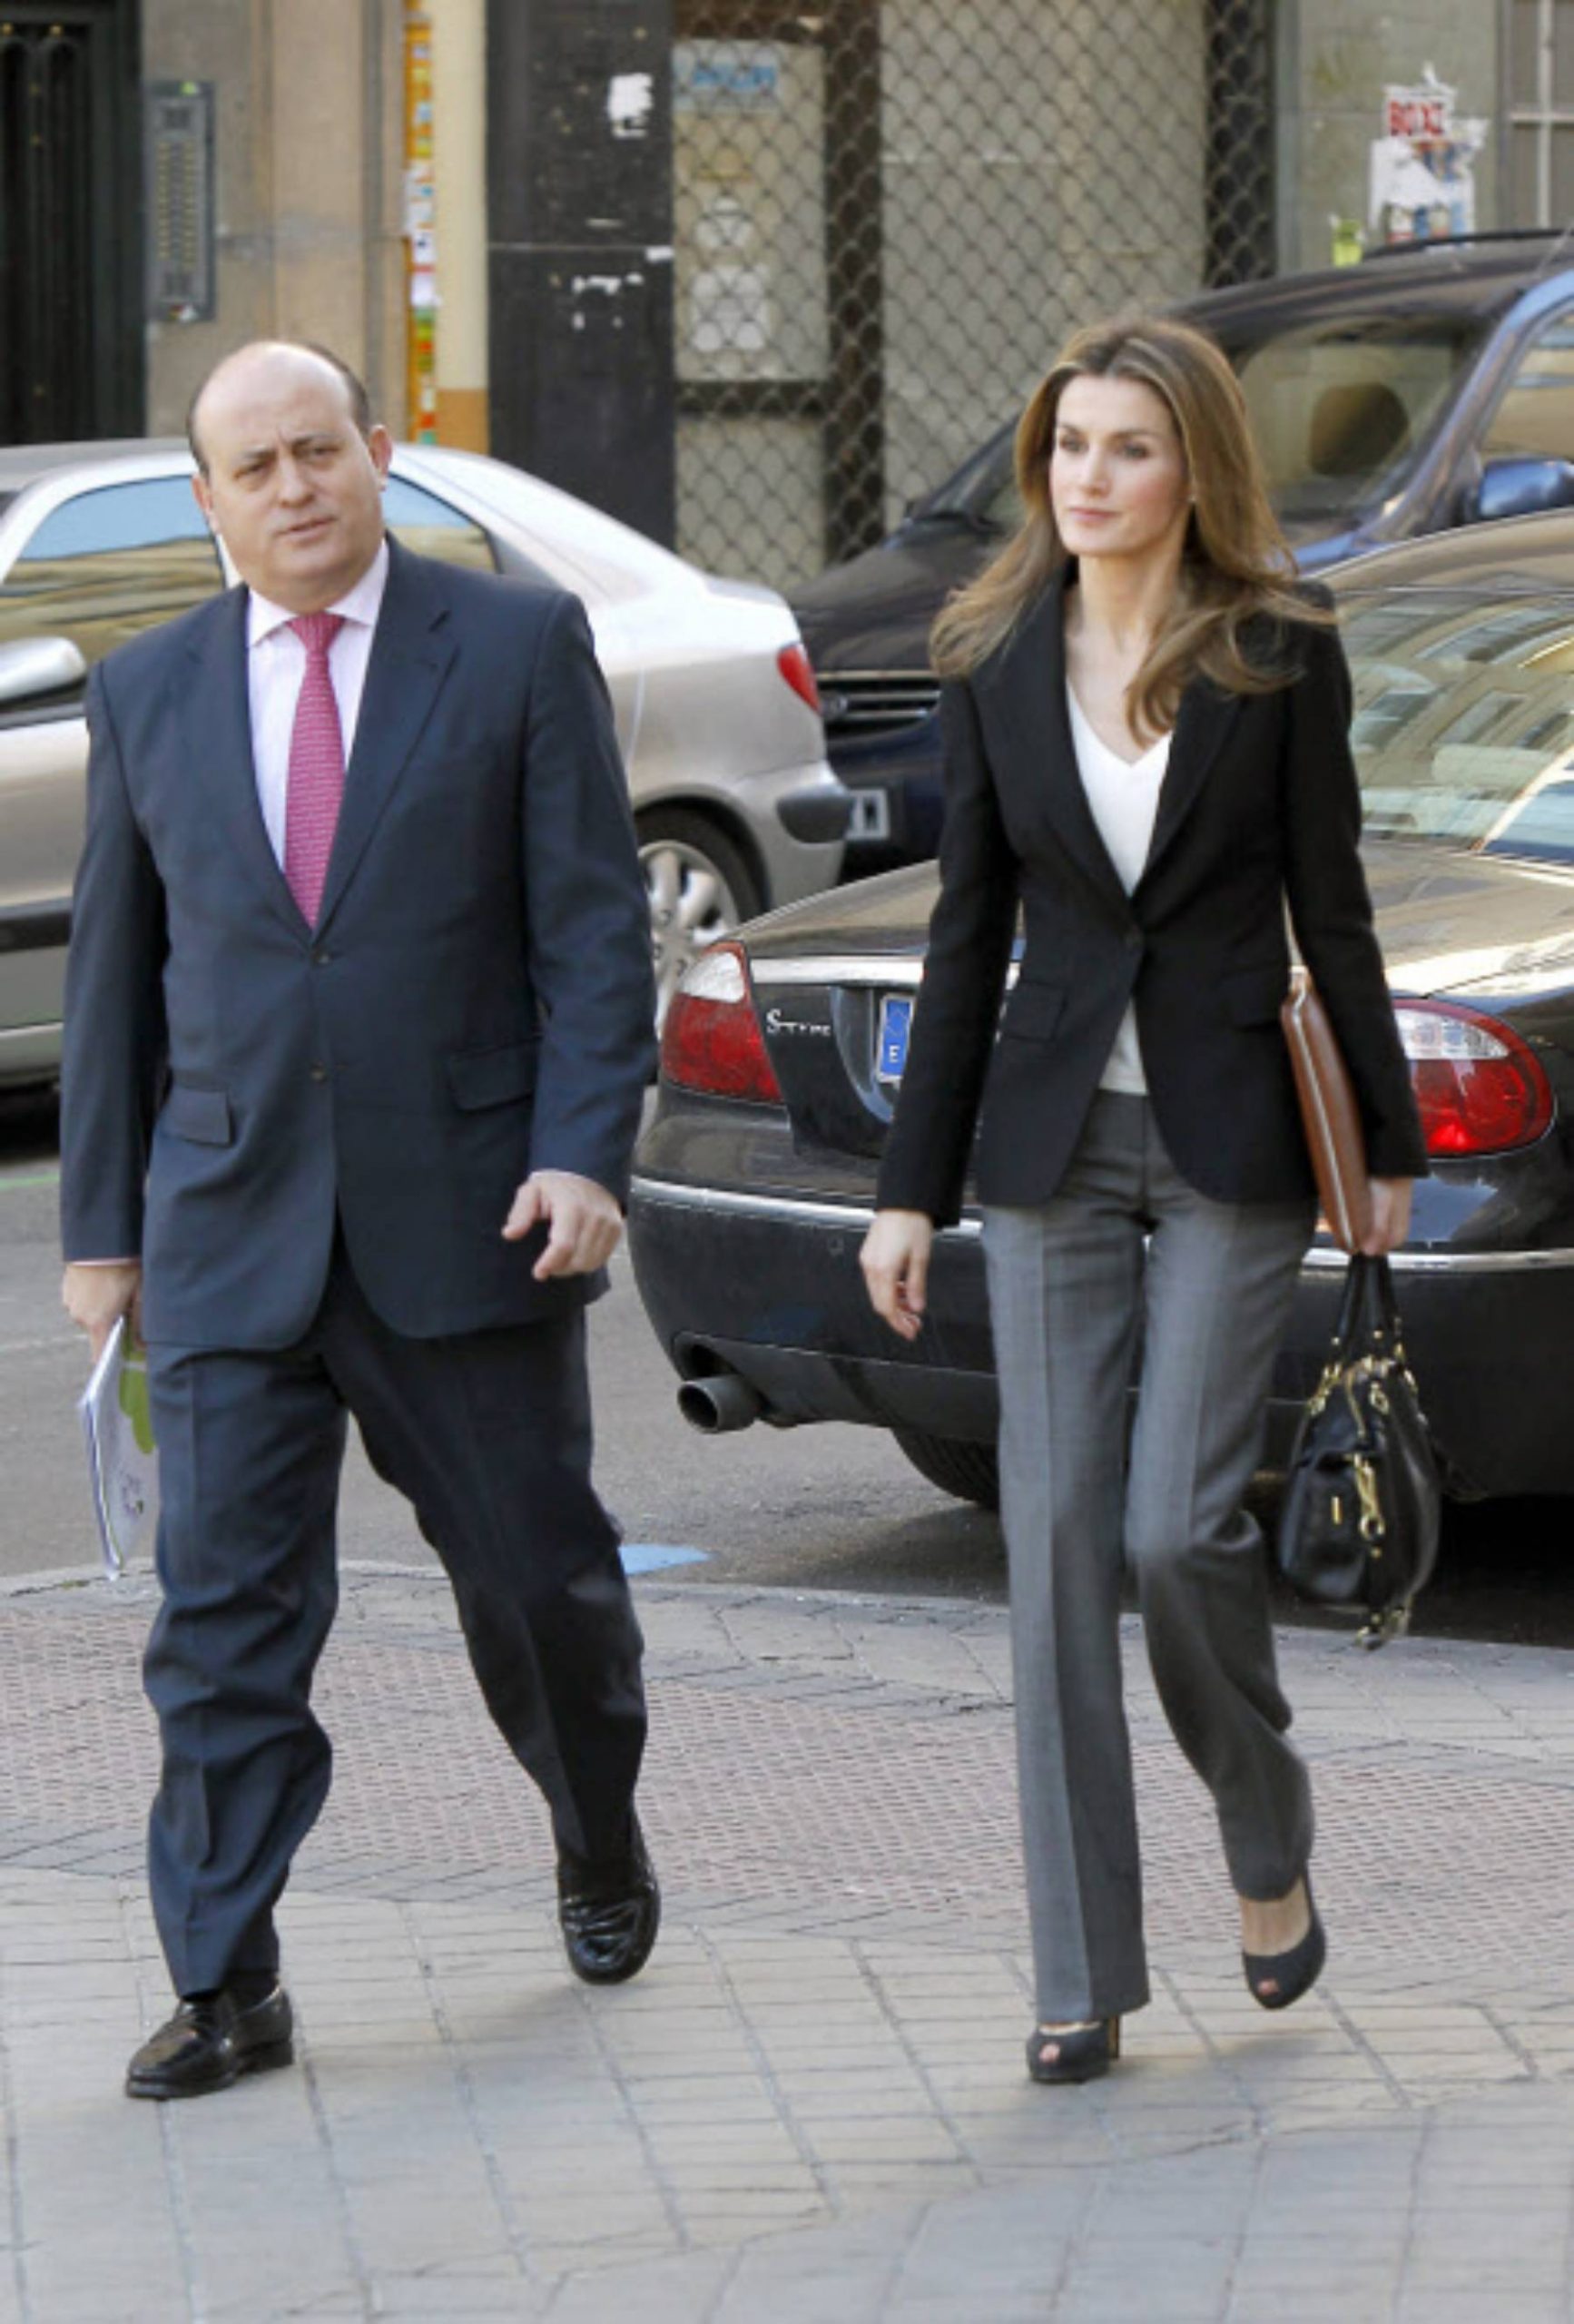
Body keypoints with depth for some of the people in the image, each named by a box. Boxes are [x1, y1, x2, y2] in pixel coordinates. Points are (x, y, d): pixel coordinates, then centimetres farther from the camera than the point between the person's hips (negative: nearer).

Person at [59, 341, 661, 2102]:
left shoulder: (519, 648, 0)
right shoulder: (148, 694, 8)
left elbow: (592, 926, -2)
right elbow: (112, 974, 12)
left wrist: (585, 1153, -13)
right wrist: (101, 1224, 10)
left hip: (466, 1219, -1)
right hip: (231, 1224, 2)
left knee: (535, 1576, 9)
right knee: (223, 1604, -4)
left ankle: (599, 1842, 37)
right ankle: (225, 1985, 0)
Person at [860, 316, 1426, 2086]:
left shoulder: (1282, 656, -3)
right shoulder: (993, 663, 4)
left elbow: (1330, 912, 1)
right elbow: (969, 932, 7)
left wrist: (1390, 1145, 4)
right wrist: (910, 1188, 5)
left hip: (1231, 1139, -3)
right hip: (1053, 1134, 3)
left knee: (1179, 1527, -10)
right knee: (1056, 1541, -1)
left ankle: (1268, 1841, 19)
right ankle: (1082, 1979, 4)